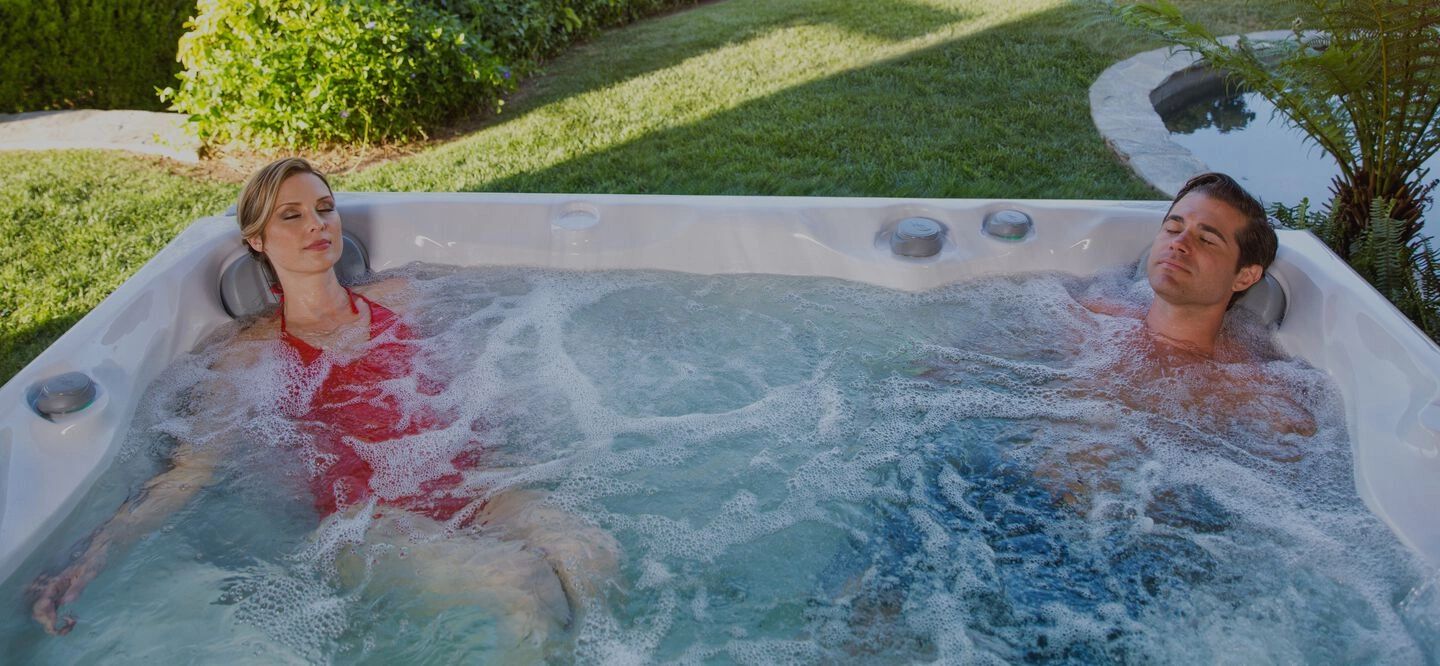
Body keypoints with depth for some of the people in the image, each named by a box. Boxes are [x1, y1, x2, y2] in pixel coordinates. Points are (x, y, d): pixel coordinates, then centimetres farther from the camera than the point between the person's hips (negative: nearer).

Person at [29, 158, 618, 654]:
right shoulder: (254, 356, 12)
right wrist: (90, 559, -9)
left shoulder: (395, 298, 22)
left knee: (595, 553, -28)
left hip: (472, 479, 4)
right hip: (373, 515, -3)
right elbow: (188, 470, 4)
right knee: (524, 580, -33)